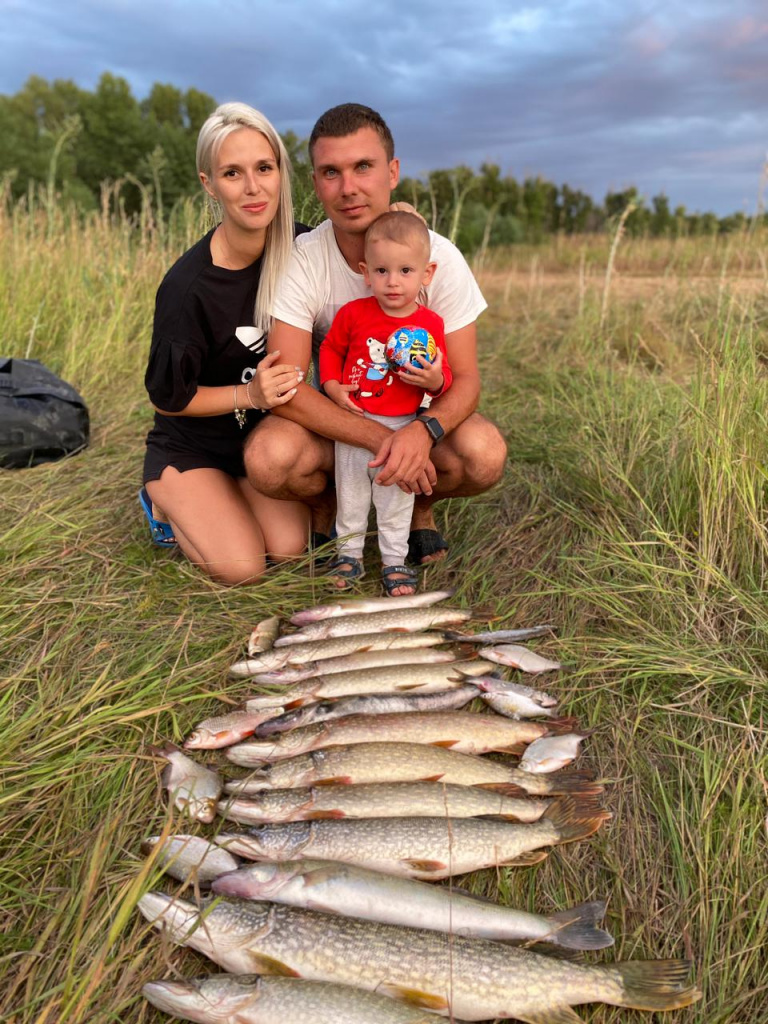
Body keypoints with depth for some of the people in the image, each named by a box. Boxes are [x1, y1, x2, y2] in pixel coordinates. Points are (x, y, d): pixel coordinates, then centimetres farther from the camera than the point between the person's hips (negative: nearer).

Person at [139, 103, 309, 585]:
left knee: (290, 547, -13)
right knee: (242, 567, -18)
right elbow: (168, 398, -15)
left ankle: (235, 494, 18)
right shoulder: (187, 286, -26)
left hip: (262, 433, 4)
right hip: (191, 447, -4)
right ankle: (165, 504, 12)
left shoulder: (296, 247, -10)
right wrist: (249, 394, -28)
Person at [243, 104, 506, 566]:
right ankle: (325, 504, 6)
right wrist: (381, 439, -36)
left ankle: (420, 506, 7)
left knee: (485, 455, -30)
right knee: (268, 457, -32)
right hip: (333, 418, 0)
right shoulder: (301, 262, -19)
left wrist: (422, 430, -38)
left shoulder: (441, 257, -16)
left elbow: (464, 379, -15)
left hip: (419, 415, 1)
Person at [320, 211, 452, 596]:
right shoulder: (353, 313, -7)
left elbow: (443, 377, 1)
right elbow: (330, 348, 8)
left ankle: (394, 560, 26)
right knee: (350, 493, 14)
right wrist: (332, 385, -7)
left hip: (402, 426, 0)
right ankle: (349, 552, 32)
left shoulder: (430, 324, -6)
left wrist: (436, 380, -22)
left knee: (396, 497, 11)